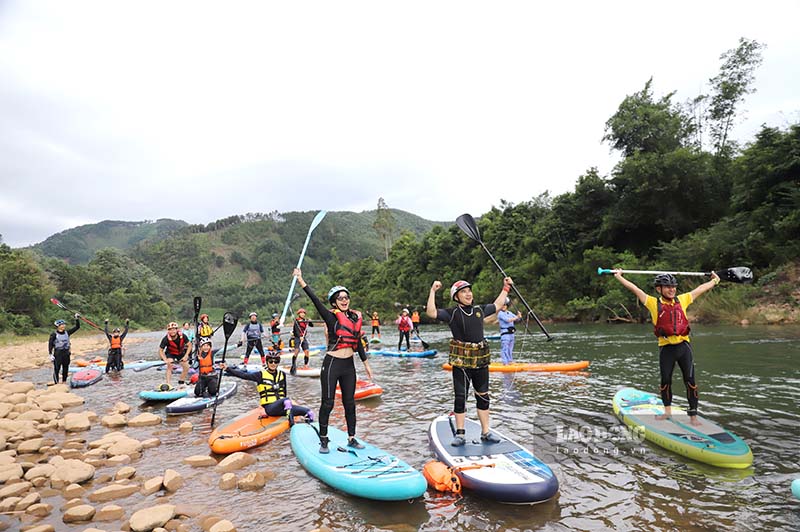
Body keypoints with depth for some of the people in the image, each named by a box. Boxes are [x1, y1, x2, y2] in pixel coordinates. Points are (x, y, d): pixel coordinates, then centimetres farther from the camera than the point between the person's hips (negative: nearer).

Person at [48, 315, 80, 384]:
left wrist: (77, 319, -4)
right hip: (58, 353, -5)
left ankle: (64, 382, 22)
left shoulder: (67, 333, 6)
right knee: (56, 369, -5)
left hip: (66, 353, 5)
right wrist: (50, 354, -14)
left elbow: (77, 327, 7)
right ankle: (56, 383, 2)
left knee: (66, 368, 11)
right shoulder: (54, 334, -7)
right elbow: (50, 344, -7)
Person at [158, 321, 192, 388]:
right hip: (170, 353, -2)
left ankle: (181, 382, 22)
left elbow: (189, 345, -15)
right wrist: (165, 360, -36)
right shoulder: (166, 339, -30)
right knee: (169, 366, -26)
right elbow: (160, 350, -23)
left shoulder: (182, 336, -27)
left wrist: (186, 356, -24)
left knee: (186, 368, -1)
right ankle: (168, 383, -24)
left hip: (181, 353, 2)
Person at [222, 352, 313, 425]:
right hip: (269, 407, -5)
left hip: (283, 407, 5)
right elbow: (244, 375, -10)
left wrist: (291, 405, 17)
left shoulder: (282, 375, 14)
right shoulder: (261, 375, 0)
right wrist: (228, 369, -18)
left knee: (309, 413, -18)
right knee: (286, 400, -40)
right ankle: (292, 425, -41)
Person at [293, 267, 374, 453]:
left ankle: (352, 438, 26)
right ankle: (323, 440, 17)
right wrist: (302, 282, -31)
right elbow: (316, 300, -21)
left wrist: (366, 364, 15)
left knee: (350, 403, 13)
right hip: (332, 364, -5)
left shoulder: (355, 317, 7)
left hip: (349, 365, 5)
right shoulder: (331, 317, -9)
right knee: (327, 403, 2)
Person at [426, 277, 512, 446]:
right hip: (461, 362, -5)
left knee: (483, 397, 12)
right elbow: (431, 312, -18)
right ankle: (460, 434, 14)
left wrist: (505, 288, 29)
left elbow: (497, 305, 28)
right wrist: (433, 291, -22)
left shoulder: (480, 310, 10)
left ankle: (485, 433, 24)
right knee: (460, 397, 2)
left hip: (481, 361, 5)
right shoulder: (452, 313, -5)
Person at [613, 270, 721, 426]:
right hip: (666, 348, -1)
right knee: (665, 381, 9)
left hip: (683, 346, 2)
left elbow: (700, 289, 19)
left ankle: (693, 416, 9)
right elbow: (634, 289, 0)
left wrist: (715, 280, 30)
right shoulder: (653, 303, 0)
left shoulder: (682, 300, 8)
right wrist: (619, 277, 1)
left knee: (690, 381, 0)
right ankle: (668, 412, 27)